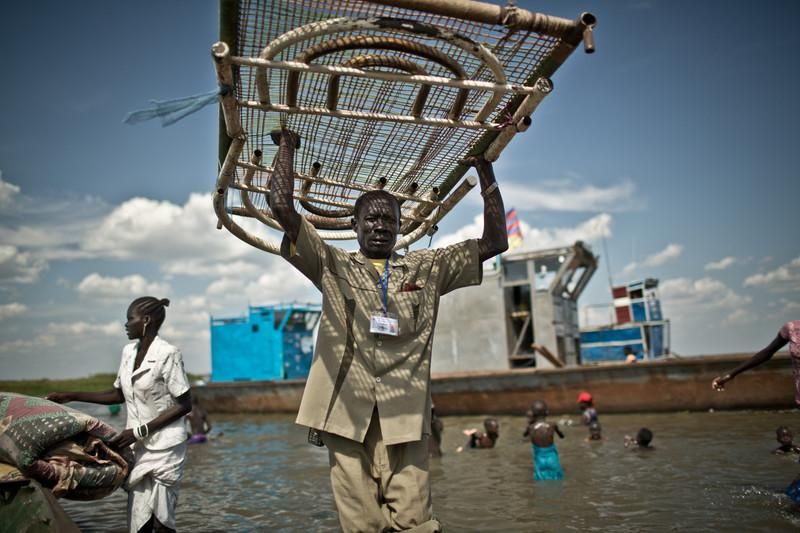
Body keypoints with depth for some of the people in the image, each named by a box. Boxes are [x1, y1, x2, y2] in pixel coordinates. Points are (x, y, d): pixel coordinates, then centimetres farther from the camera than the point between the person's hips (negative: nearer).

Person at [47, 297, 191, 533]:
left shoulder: (168, 354, -15)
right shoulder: (128, 351, 8)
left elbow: (184, 405, -14)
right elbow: (118, 394, 20)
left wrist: (139, 431, -16)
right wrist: (71, 396, 14)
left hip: (164, 447, -6)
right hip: (138, 448, 6)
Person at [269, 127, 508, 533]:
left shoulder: (427, 268, 17)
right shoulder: (333, 266, 12)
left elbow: (495, 241, 13)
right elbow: (282, 207, 3)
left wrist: (485, 170, 12)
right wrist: (287, 145, 12)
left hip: (405, 415, 1)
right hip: (346, 411, 0)